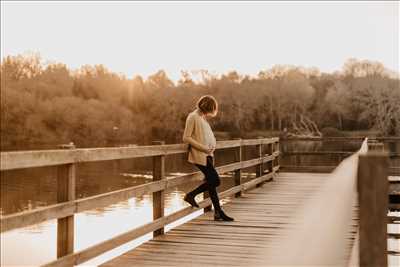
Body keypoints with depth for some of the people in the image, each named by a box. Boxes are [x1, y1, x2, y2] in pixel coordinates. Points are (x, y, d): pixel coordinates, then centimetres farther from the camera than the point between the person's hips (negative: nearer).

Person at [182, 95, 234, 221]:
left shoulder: (203, 117, 17)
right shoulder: (193, 117, -10)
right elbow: (186, 138, -15)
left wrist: (212, 146, 8)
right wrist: (203, 148, -18)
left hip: (207, 155, 9)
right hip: (199, 155, -9)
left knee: (211, 182, 6)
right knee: (216, 180, -10)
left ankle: (218, 212, 10)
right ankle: (191, 195, 4)